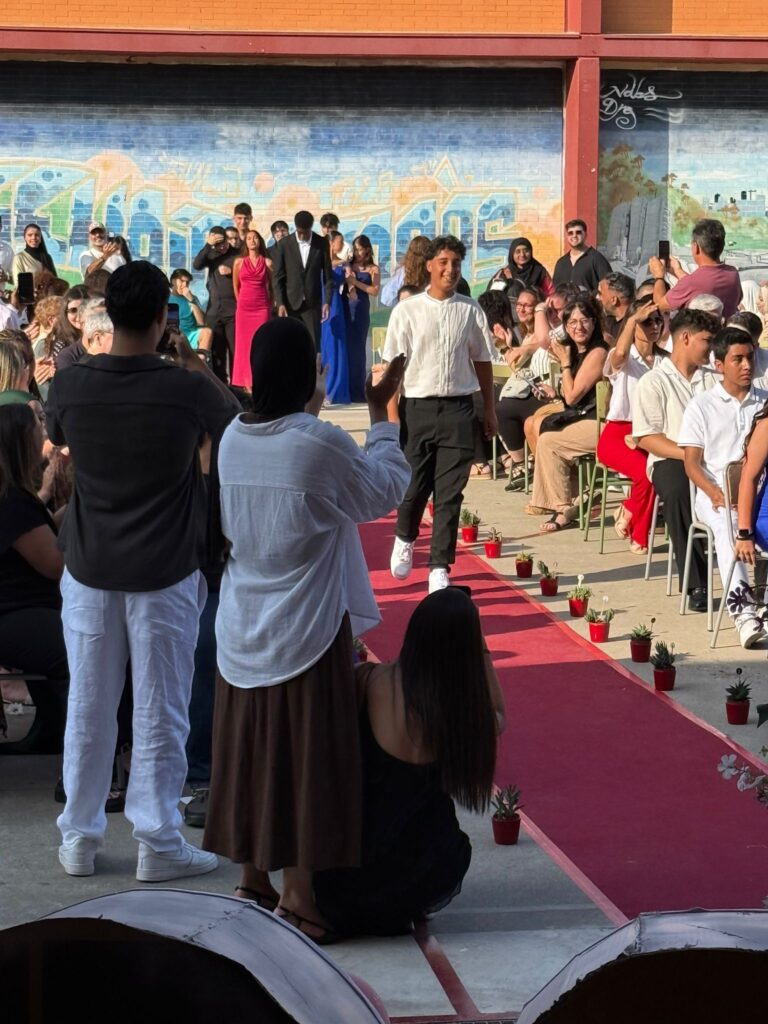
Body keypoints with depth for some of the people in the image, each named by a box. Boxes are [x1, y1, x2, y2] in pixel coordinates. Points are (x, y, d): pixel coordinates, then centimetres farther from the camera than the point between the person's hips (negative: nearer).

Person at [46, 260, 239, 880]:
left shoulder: (71, 386, -9)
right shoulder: (187, 389, -15)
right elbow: (240, 420, 6)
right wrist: (196, 365, 16)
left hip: (90, 571, 3)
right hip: (165, 574, -2)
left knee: (88, 709, 13)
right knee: (160, 713, 6)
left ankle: (79, 837, 22)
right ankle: (158, 843, 11)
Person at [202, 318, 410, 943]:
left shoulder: (234, 438, -1)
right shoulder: (321, 443, -19)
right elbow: (387, 492, -4)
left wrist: (309, 413, 25)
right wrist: (381, 415, 5)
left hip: (243, 629, 6)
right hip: (307, 631, -6)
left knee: (252, 753, 14)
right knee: (304, 756, 2)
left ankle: (254, 884, 23)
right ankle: (297, 897, 6)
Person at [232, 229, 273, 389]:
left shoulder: (267, 262, 5)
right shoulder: (239, 262, 7)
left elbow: (271, 286, 11)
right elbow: (235, 286, 14)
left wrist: (270, 306, 7)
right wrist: (241, 302, 11)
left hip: (262, 308, -1)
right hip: (243, 308, 1)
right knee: (244, 344, -1)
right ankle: (245, 383, 1)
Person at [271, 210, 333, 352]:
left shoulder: (322, 244, 1)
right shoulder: (283, 244, -2)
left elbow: (328, 275, 4)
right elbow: (277, 277, -1)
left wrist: (327, 301, -5)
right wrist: (280, 303, -10)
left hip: (312, 303, 0)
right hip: (290, 303, 0)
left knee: (313, 345, -4)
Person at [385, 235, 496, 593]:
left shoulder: (470, 310, 4)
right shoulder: (407, 311, 0)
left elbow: (482, 361, 12)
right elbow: (393, 365, 0)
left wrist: (489, 409, 11)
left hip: (458, 407, 1)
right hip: (419, 406, -1)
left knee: (450, 493, -1)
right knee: (414, 485, 5)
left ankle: (440, 568, 5)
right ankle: (404, 539, 36)